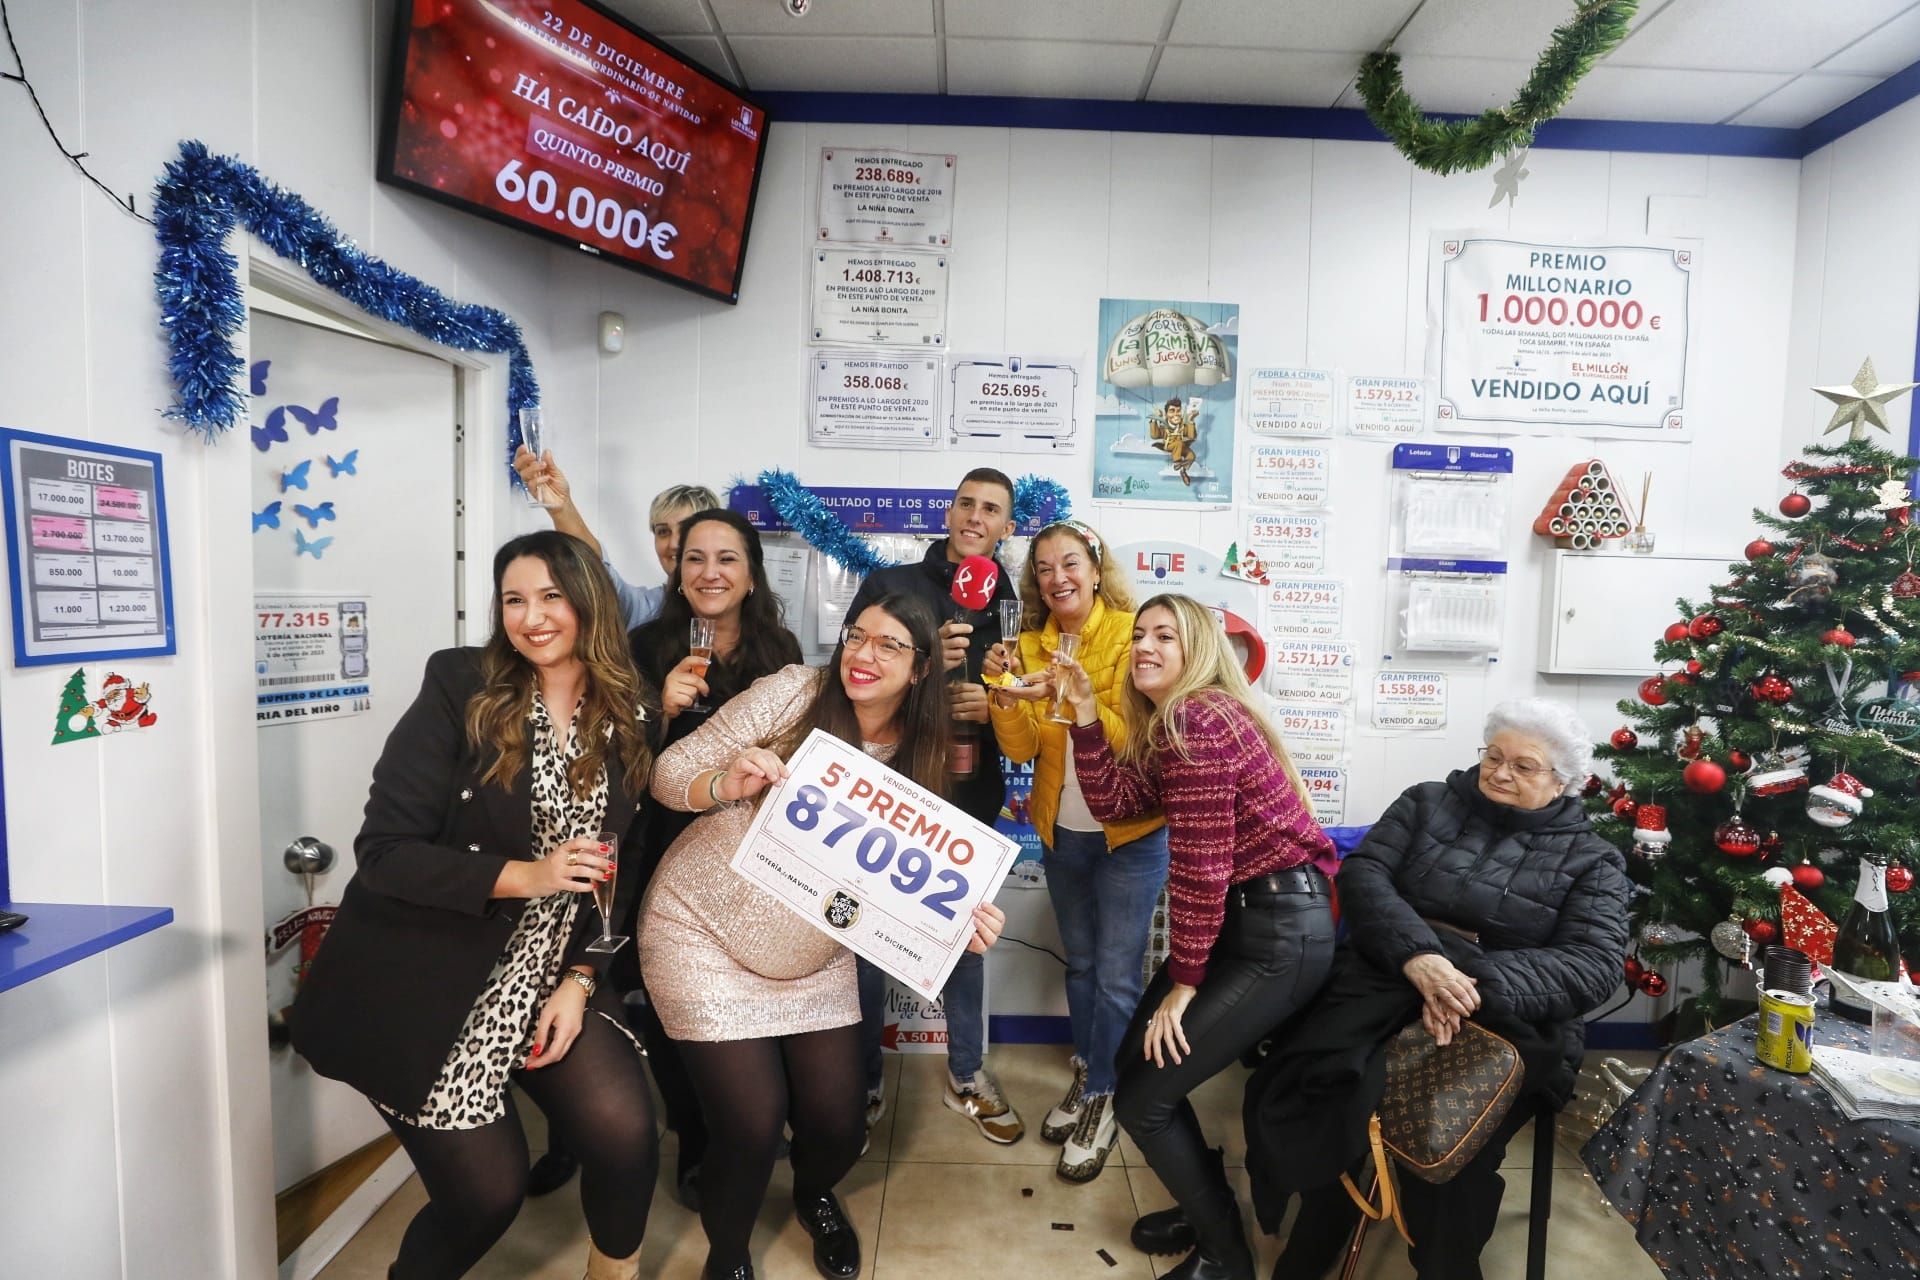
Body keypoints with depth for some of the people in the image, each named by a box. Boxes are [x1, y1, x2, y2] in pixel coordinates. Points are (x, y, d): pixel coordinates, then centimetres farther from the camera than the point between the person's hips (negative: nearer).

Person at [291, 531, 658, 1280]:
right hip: (421, 979, -3)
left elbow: (616, 873, 3)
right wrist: (525, 876, -23)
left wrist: (579, 981, -7)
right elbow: (383, 850, -14)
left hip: (543, 974, 3)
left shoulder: (627, 724, -1)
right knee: (486, 1190, -2)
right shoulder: (459, 689, -11)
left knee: (623, 1129, -12)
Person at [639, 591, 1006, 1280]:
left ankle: (814, 1196, 46)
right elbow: (668, 773, -13)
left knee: (837, 1128, 6)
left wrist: (958, 919, -25)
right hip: (703, 934, -3)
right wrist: (725, 784, -34)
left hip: (814, 960, 4)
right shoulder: (793, 692, -16)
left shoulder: (920, 761, -5)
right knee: (753, 1127, -5)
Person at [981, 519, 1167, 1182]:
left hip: (1129, 830, -4)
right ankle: (1088, 1072, 39)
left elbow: (1132, 737, -22)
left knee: (1117, 973, 4)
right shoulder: (1031, 645, 1)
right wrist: (1004, 692, -22)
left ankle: (1102, 1098, 24)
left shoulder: (1129, 633, -14)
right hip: (1061, 830, 5)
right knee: (1080, 962, 19)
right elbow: (1021, 749, -6)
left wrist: (1070, 695, -34)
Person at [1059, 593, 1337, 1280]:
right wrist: (1085, 712, -2)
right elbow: (1112, 801, 4)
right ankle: (1206, 1203, 39)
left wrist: (1182, 981, -12)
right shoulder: (1169, 722, 13)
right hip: (1238, 917, 10)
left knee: (1140, 1100, -2)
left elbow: (1199, 865, -20)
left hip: (1280, 934, -10)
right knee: (1137, 1057, 16)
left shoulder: (1198, 719, -20)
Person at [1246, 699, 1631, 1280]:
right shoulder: (1427, 803, 16)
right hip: (1390, 978, 1)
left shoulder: (1591, 859, 13)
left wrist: (1479, 988, -21)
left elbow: (1595, 964, -2)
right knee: (1319, 1098, -24)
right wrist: (1417, 955, -18)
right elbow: (1362, 873, 3)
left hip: (1508, 1017, -1)